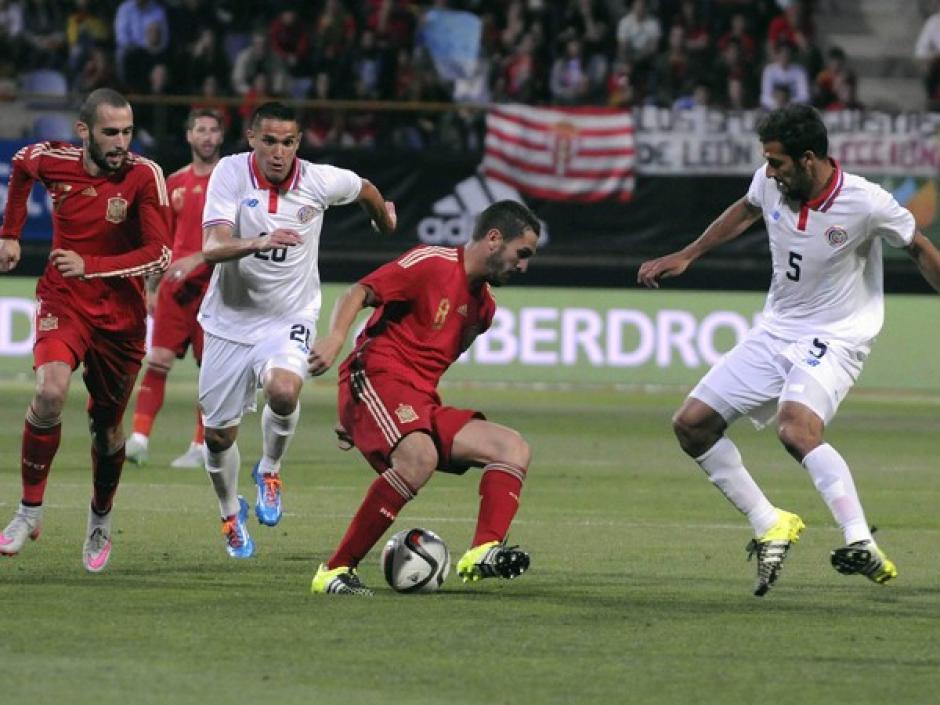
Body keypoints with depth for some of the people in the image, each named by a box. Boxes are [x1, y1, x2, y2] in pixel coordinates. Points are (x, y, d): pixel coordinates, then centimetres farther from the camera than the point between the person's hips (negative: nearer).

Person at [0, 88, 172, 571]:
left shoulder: (144, 176, -15)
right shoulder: (51, 160, -8)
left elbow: (160, 253, -19)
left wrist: (90, 266, -27)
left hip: (120, 314, 0)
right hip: (63, 301, 0)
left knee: (107, 427, 11)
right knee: (50, 391, -28)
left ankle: (100, 520, 38)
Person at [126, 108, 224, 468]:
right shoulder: (175, 182, 14)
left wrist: (199, 258, -23)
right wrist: (151, 287, 17)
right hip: (175, 286, 4)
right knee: (157, 360, -5)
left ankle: (201, 447, 6)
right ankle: (139, 437, -9)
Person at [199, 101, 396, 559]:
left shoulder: (320, 182, -11)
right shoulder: (231, 173, -16)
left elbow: (365, 190, 13)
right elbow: (212, 247, -27)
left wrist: (384, 218, 32)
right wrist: (259, 242, -45)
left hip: (288, 319, -1)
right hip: (230, 320, 1)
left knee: (283, 391, -32)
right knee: (218, 435, 7)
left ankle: (270, 471, 0)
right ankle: (230, 513, 38)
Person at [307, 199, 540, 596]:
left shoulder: (483, 306, 22)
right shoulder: (433, 263, -3)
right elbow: (360, 293, -10)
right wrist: (336, 337, -30)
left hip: (421, 403, 9)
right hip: (376, 377, -9)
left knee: (514, 450, -4)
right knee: (419, 458, -35)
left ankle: (483, 552, -26)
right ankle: (335, 571, -29)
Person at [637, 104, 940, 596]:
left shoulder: (867, 204, -21)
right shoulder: (771, 183, -7)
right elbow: (745, 211, 19)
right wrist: (685, 256, 20)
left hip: (834, 341, -7)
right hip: (774, 334, 7)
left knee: (796, 429, -35)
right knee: (691, 425, 1)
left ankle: (862, 544, -39)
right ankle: (769, 527, 13)